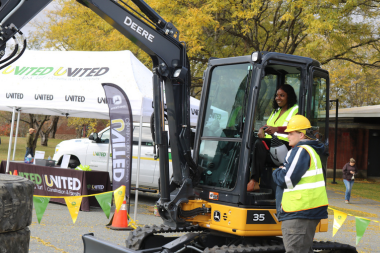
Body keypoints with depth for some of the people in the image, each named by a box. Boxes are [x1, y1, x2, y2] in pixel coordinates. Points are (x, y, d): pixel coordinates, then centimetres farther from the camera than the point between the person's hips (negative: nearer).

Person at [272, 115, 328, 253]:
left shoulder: (301, 151, -14)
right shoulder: (311, 150, 20)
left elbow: (287, 180, -19)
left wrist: (276, 173, 0)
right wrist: (282, 171, 10)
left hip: (299, 212, -11)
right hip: (309, 211, 11)